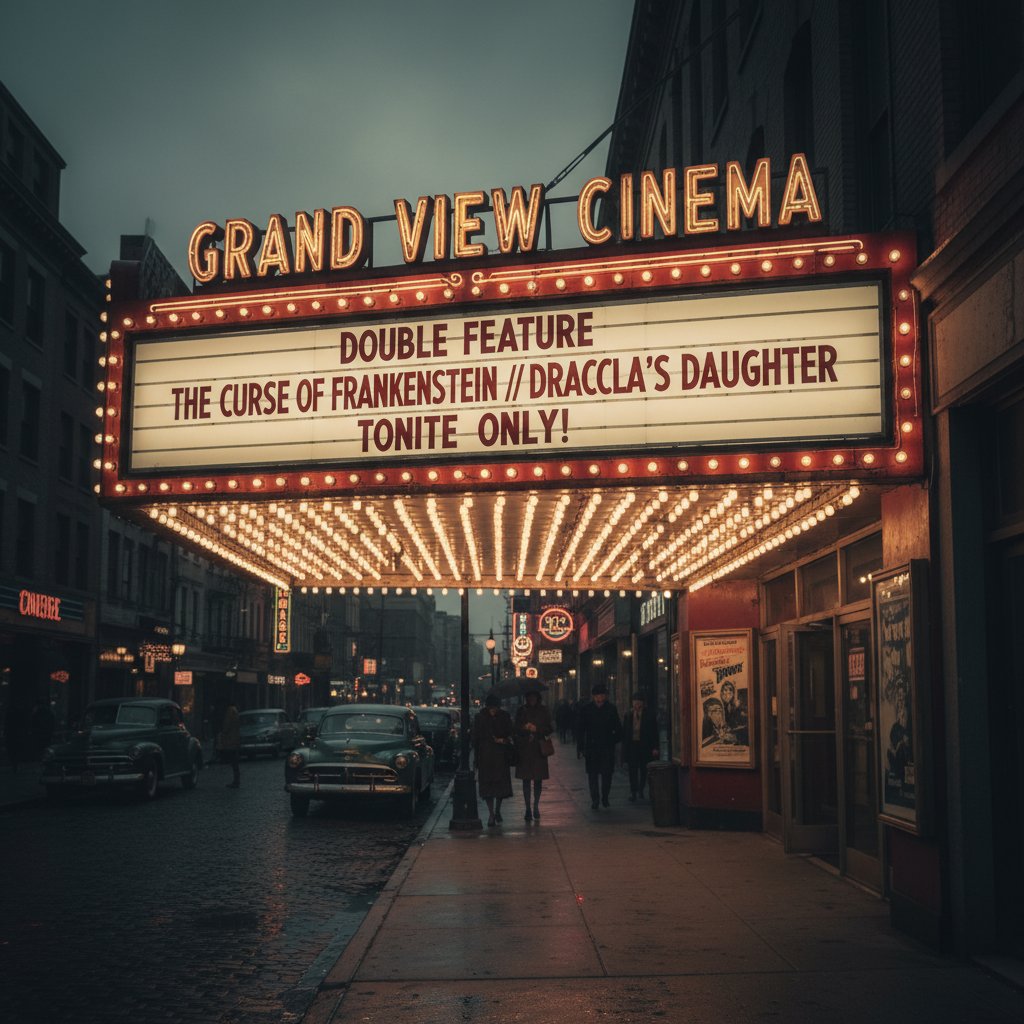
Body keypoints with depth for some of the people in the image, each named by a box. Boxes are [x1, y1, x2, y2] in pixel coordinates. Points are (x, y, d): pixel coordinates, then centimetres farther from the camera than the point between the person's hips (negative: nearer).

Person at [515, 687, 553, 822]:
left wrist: (536, 729, -11)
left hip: (539, 749, 0)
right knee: (526, 779, -1)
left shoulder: (543, 711, 6)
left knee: (538, 779, 2)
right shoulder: (522, 710, 6)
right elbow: (517, 729, 4)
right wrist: (525, 728, -16)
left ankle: (536, 807, 13)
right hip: (524, 749, 0)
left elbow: (549, 729, 4)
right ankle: (528, 808, 2)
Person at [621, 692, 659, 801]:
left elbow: (654, 732, -1)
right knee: (632, 770, -2)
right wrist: (624, 746, 4)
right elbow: (624, 732, 10)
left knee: (643, 770, 8)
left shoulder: (650, 715, 0)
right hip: (632, 746, 1)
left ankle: (641, 789, 27)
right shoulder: (628, 715, 7)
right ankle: (633, 792, 1)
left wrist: (655, 747, -8)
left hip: (645, 746, -1)